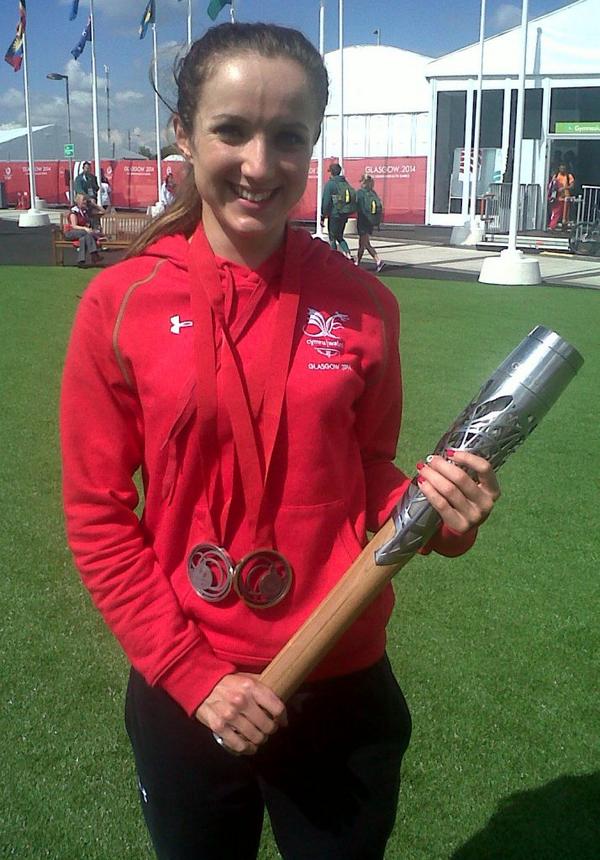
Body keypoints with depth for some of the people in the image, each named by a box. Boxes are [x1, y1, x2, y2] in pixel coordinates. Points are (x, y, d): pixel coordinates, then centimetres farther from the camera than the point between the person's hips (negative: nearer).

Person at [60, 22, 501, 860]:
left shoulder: (362, 303, -7)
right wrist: (193, 673, -10)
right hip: (182, 696, 0)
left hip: (344, 691, 1)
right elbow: (98, 516, -6)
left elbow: (370, 478, 5)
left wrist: (436, 514, -16)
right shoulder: (121, 303, -11)